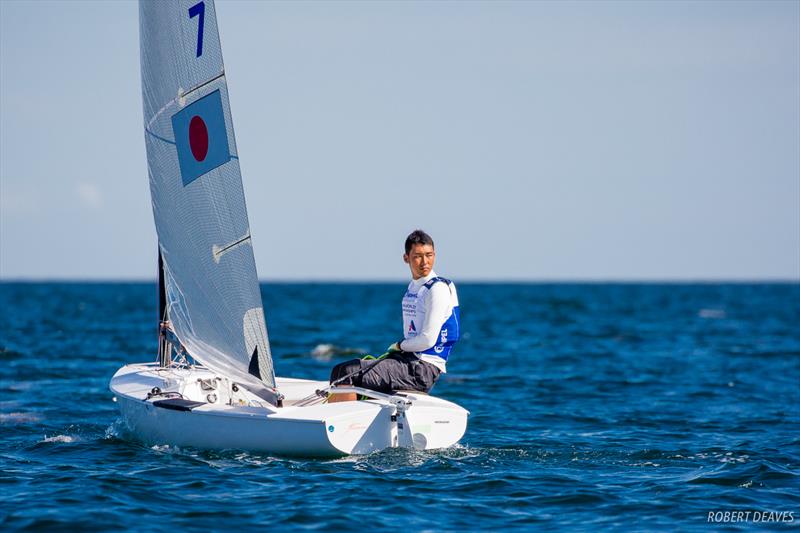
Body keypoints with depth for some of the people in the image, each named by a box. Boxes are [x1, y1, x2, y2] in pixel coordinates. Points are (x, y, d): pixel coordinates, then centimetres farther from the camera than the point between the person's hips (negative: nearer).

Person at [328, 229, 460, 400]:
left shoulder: (438, 288, -11)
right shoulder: (412, 287, 17)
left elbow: (428, 339, -16)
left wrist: (399, 346, -1)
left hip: (424, 369, -9)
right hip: (408, 360, 9)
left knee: (348, 375, -20)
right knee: (340, 370, 4)